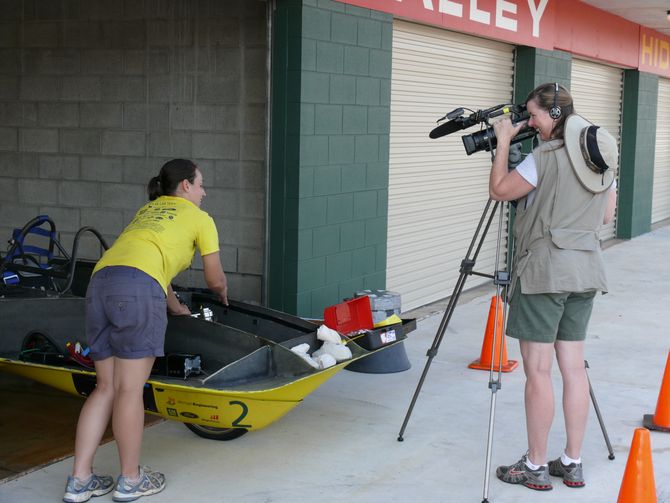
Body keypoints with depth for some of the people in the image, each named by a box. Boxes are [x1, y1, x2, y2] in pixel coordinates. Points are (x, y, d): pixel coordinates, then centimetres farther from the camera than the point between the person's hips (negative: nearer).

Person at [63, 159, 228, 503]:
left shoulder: (148, 210, 34)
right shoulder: (199, 218, 16)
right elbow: (215, 280, 21)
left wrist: (182, 312, 43)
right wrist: (223, 296, 43)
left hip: (99, 283, 7)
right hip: (137, 289, -7)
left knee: (106, 387, 10)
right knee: (130, 389, -1)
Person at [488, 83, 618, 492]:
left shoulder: (547, 157, -14)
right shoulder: (601, 156, 11)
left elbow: (499, 190, -5)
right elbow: (606, 215, 18)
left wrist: (504, 142, 3)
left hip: (544, 269, -8)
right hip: (586, 269, 8)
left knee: (538, 370, -1)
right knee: (574, 366, 11)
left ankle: (536, 467, 6)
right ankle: (573, 464, 17)